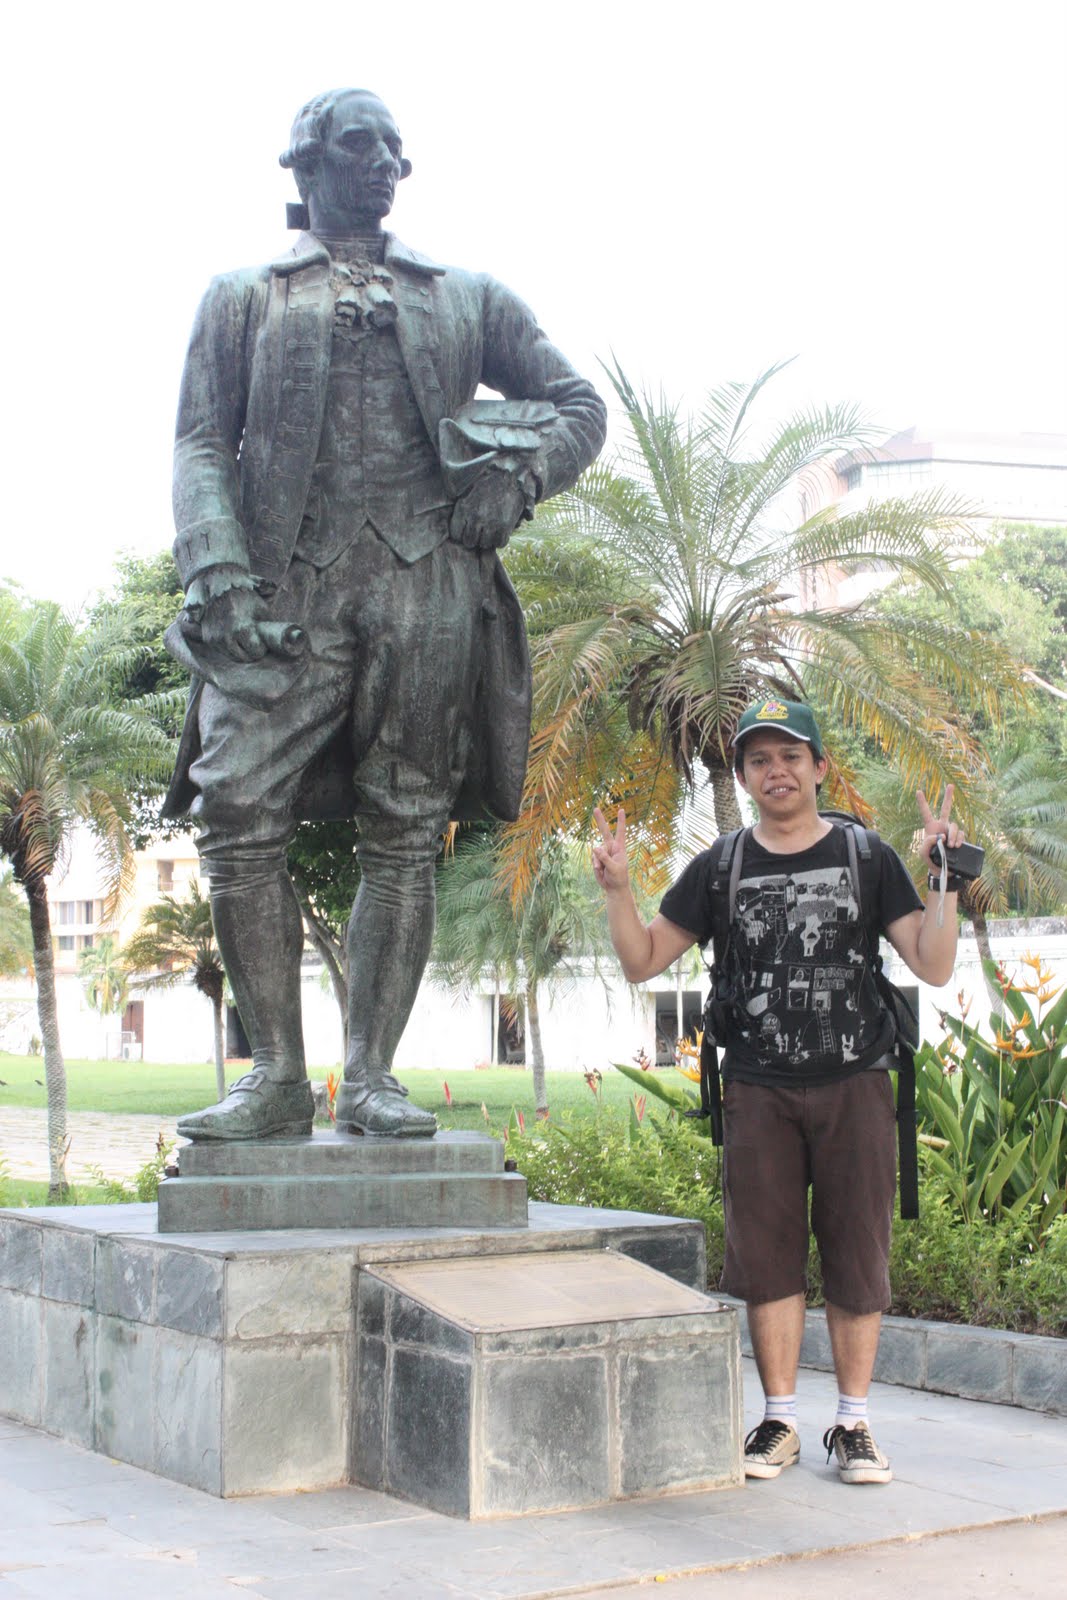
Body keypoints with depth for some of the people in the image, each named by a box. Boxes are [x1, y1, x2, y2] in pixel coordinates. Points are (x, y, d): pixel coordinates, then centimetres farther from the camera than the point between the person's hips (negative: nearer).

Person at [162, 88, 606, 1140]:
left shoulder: (468, 298, 23)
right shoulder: (243, 297, 19)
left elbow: (578, 403, 24)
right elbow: (201, 444, 9)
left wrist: (519, 475, 2)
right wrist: (220, 575, -8)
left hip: (428, 583, 1)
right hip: (291, 589, -1)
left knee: (404, 837, -3)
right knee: (239, 817, -14)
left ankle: (371, 1075, 1)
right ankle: (277, 1074, -6)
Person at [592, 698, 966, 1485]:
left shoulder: (866, 857, 4)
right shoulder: (719, 870, 8)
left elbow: (935, 966, -2)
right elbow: (642, 961, 9)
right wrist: (618, 889, -7)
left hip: (854, 1083, -1)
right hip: (758, 1089, 1)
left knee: (856, 1255, 2)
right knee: (767, 1256, 3)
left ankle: (853, 1425, 14)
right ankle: (779, 1422, 15)